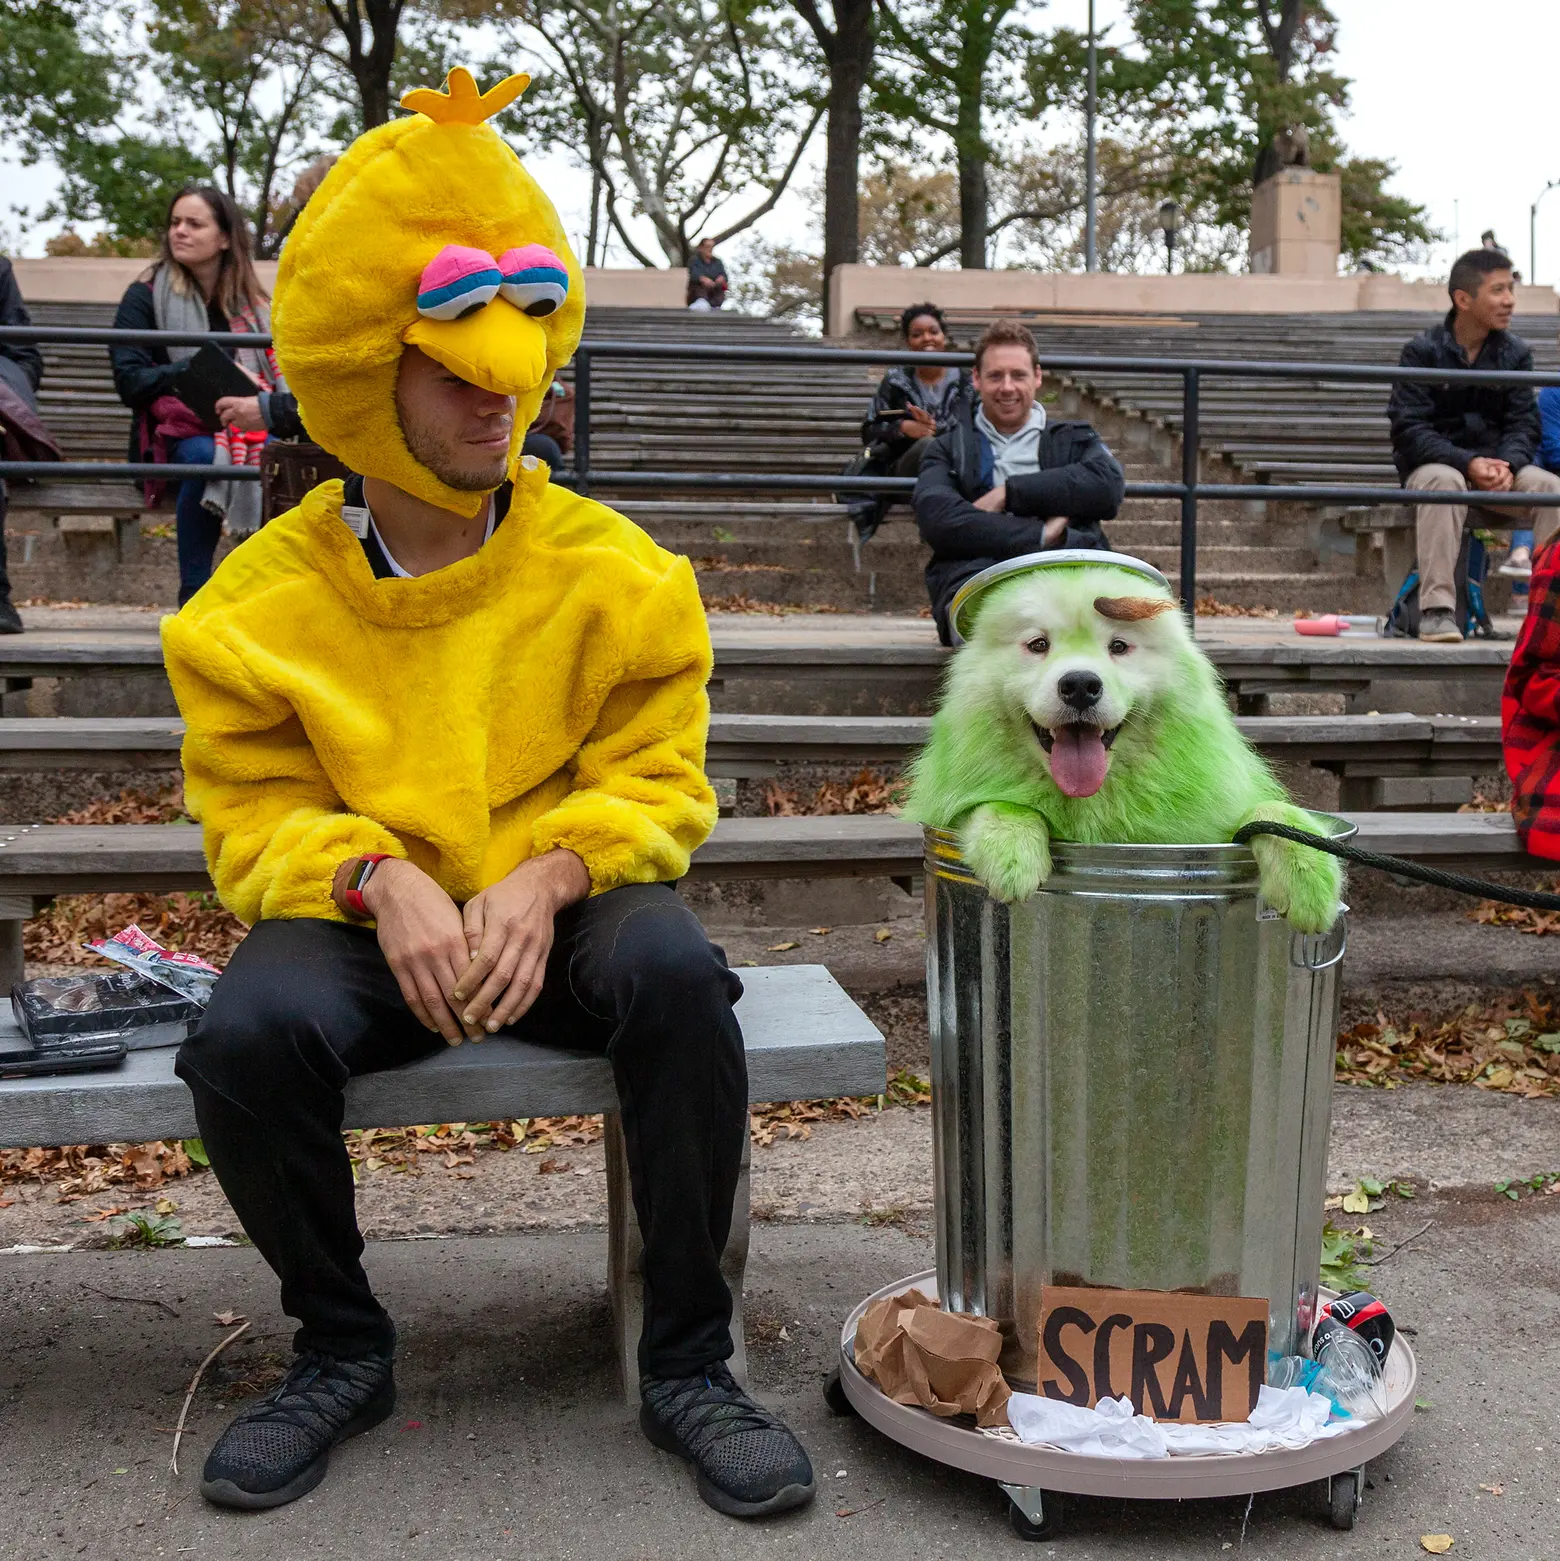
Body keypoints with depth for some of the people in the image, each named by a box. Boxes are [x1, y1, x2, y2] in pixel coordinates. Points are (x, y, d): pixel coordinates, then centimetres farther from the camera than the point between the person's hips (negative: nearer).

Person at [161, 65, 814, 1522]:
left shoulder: (614, 571, -2)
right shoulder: (262, 600, -1)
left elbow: (654, 781, -2)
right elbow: (255, 814, -1)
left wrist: (547, 874, -22)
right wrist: (378, 877, -22)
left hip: (562, 907, 0)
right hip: (358, 919, 1)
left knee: (677, 976, -33)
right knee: (245, 1035, -31)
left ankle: (687, 1363, -13)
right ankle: (341, 1347, -1)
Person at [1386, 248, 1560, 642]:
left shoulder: (1516, 353, 6)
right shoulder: (1423, 351, -6)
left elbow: (1523, 422, 2)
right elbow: (1409, 429, -14)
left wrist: (1507, 464, -21)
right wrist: (1467, 463, -27)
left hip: (1495, 465, 4)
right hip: (1432, 462, -4)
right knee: (1444, 482, -38)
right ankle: (1437, 609, -41)